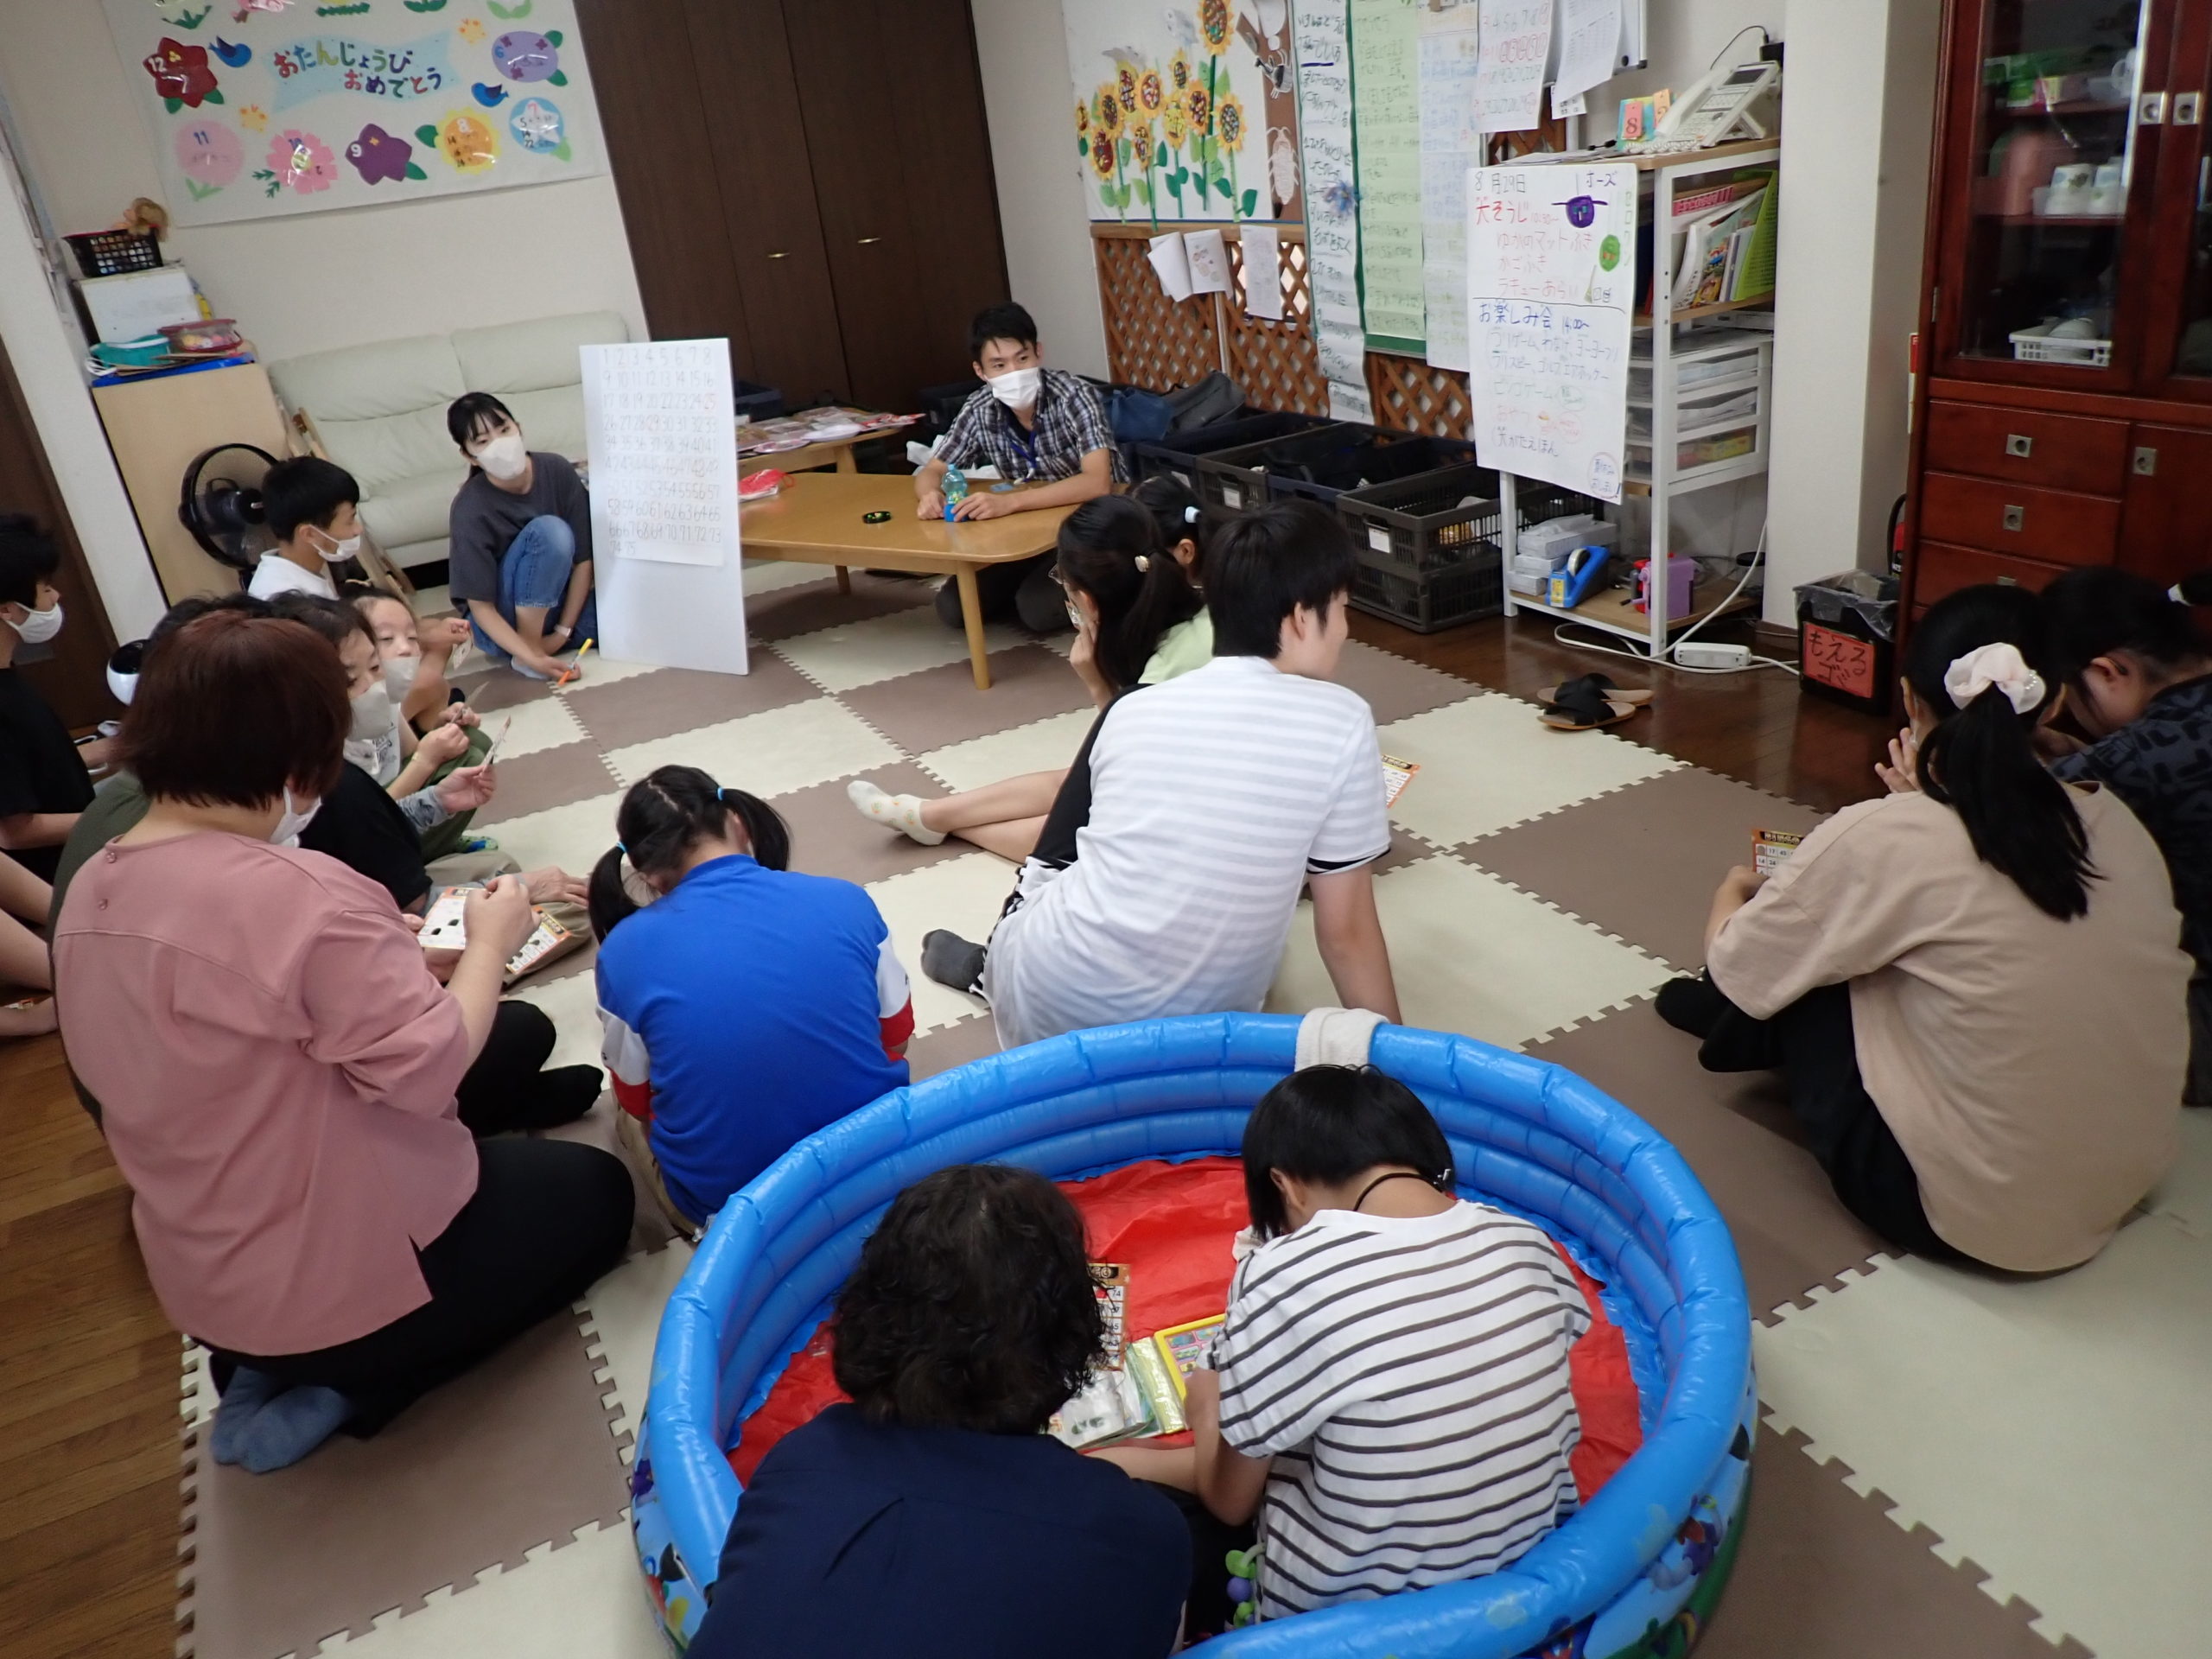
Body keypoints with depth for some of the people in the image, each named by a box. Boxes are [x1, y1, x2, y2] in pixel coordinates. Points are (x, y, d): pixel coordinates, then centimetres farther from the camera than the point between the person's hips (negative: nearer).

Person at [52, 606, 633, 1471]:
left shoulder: (90, 893, -2)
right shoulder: (300, 893, -31)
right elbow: (431, 1069, -27)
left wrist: (383, 953, 8)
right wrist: (489, 944, -11)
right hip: (342, 1273, -8)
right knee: (594, 1191, 16)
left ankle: (267, 1368, 14)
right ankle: (343, 1390, 3)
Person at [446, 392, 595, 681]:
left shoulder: (557, 470, -13)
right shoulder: (472, 510, -23)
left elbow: (583, 557, -8)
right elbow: (481, 608, -20)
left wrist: (562, 631, -13)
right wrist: (533, 657, -30)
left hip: (554, 607, 5)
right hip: (504, 626, -5)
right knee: (548, 530, -29)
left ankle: (545, 635, 2)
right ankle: (529, 646, -19)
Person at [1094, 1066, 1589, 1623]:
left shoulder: (1283, 1276, -25)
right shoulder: (1526, 1242, -11)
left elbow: (1229, 1501, -10)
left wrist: (1207, 1411, 13)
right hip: (1529, 1562, 5)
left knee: (1103, 1475, 14)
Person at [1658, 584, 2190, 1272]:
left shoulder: (1882, 838, -19)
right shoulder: (2114, 820, -4)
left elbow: (1733, 964, -4)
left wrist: (1733, 891, 17)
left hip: (1966, 1215, -6)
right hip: (2124, 1188, 6)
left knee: (1792, 969, 9)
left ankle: (1745, 1033, 38)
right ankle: (1746, 1031, 38)